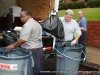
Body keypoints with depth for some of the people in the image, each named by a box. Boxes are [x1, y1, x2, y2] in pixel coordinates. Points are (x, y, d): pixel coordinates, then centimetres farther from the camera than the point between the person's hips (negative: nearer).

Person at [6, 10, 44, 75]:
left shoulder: (27, 25, -16)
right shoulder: (37, 24, 15)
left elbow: (23, 40, -22)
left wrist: (13, 46, -12)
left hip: (31, 51, -10)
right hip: (39, 49, 10)